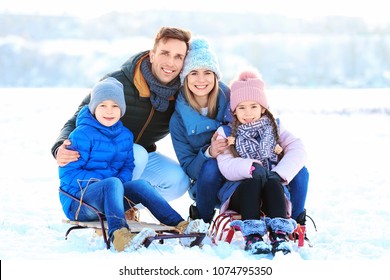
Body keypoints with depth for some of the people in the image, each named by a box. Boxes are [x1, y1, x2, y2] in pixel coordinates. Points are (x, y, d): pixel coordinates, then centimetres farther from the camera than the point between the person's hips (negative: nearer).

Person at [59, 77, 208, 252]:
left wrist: (121, 182, -8)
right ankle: (118, 235, -64)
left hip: (108, 198, 7)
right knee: (113, 183, -36)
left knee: (141, 185, -19)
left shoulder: (125, 135, 12)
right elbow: (67, 173, -14)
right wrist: (103, 182, -19)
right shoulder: (83, 134, -10)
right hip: (78, 201, -7)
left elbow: (128, 166, 17)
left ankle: (179, 225, -30)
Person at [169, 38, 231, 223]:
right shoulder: (179, 120, -4)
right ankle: (202, 220, -7)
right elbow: (188, 168, -6)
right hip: (206, 185, 0)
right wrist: (208, 153, -28)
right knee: (210, 166, -37)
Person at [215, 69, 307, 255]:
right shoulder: (226, 133, 10)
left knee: (272, 181, -32)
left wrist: (279, 173, -19)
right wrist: (252, 167, -26)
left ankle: (279, 234, -46)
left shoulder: (274, 128, 15)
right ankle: (252, 236, -44)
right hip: (238, 193, -1)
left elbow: (298, 151, -2)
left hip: (273, 192, 1)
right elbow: (226, 167, -6)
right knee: (254, 179, -33)